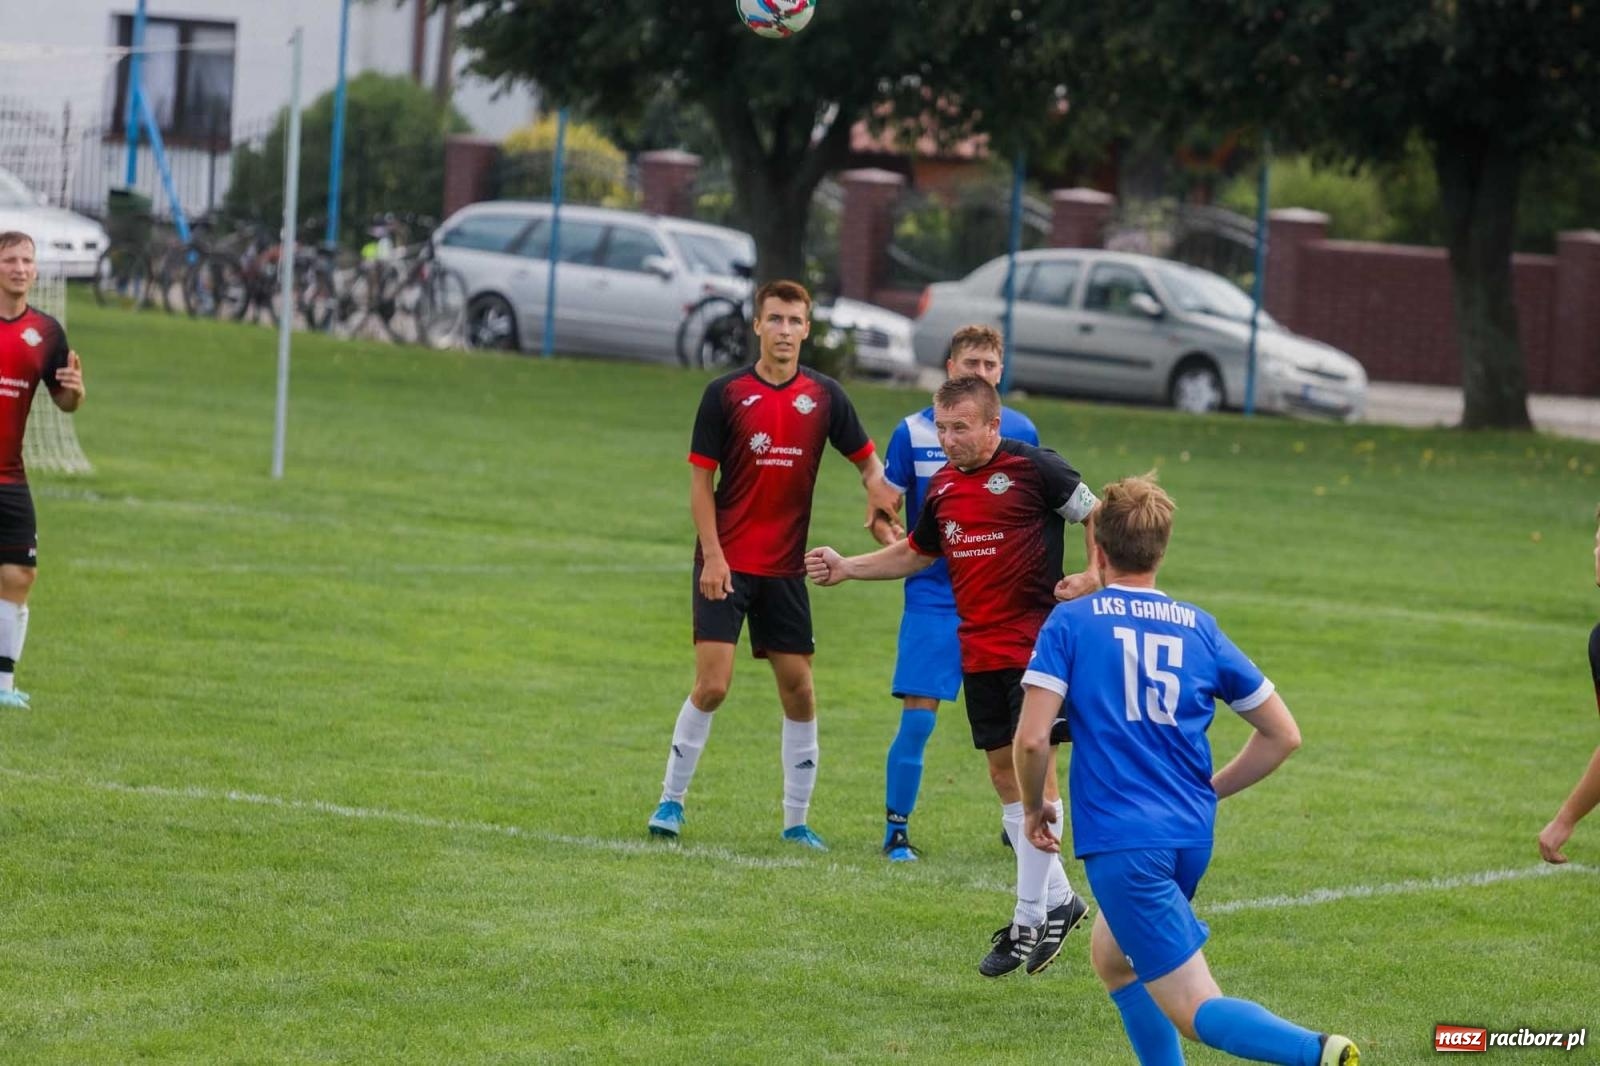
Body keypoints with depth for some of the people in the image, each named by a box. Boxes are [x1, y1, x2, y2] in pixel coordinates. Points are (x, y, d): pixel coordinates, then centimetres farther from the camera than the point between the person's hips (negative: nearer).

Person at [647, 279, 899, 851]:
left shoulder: (824, 395, 4)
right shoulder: (726, 393, -4)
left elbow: (867, 458, 13)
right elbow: (700, 481, -2)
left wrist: (878, 485, -11)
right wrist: (712, 556, -11)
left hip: (786, 568, 3)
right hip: (727, 565, -3)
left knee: (799, 691, 3)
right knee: (712, 684, -11)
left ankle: (797, 820, 11)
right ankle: (670, 800, 4)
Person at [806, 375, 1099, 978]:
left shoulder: (1032, 468, -9)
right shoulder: (943, 484, 11)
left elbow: (1097, 515, -3)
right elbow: (916, 554, 24)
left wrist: (1092, 578, -16)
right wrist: (845, 568, 14)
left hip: (1034, 645, -7)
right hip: (978, 651, 7)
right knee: (1004, 774, 9)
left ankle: (1032, 918, -4)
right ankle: (1057, 897, 22)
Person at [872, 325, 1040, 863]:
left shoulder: (1020, 433, 4)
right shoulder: (914, 432, -2)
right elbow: (881, 515, 5)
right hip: (933, 597, -2)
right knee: (917, 718, -7)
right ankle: (896, 829, 5)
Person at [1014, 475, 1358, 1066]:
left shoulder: (1070, 622, -3)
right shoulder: (1199, 628, 9)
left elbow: (1032, 738, -12)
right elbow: (1282, 734, 11)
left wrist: (1035, 809, 7)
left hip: (1120, 842, -5)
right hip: (1192, 839, 6)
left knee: (1195, 1010, -7)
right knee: (1111, 955, 30)